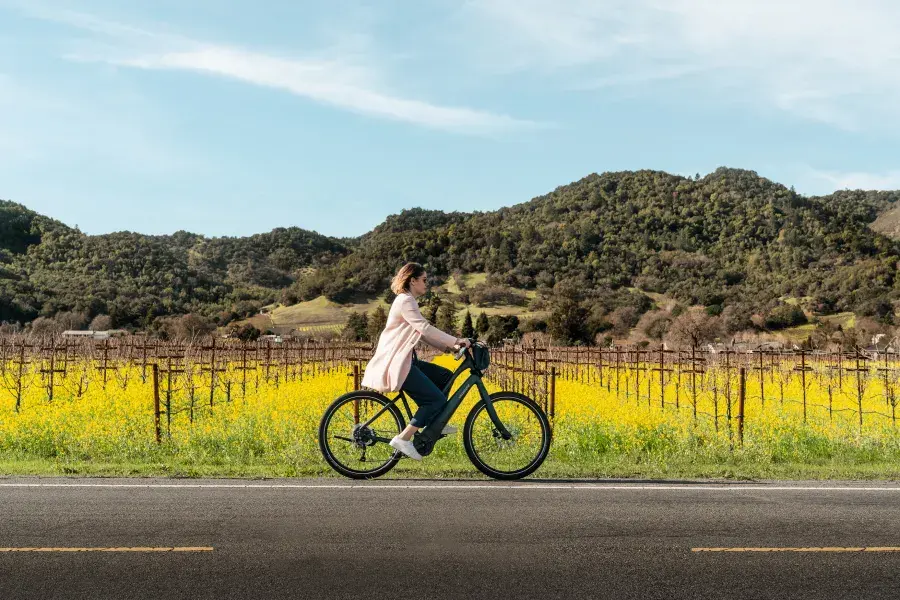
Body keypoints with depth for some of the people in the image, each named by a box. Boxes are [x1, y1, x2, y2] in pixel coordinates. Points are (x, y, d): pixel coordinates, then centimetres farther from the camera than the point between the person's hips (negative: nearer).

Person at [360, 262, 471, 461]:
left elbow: (425, 333, 17)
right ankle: (403, 438, -11)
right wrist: (456, 340, -21)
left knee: (446, 377, 12)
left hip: (402, 361, 10)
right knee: (437, 399, -12)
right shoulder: (405, 301, -13)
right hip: (396, 364, -10)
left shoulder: (409, 301, 20)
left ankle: (433, 423, 17)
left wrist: (449, 347, 6)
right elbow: (426, 329, -24)